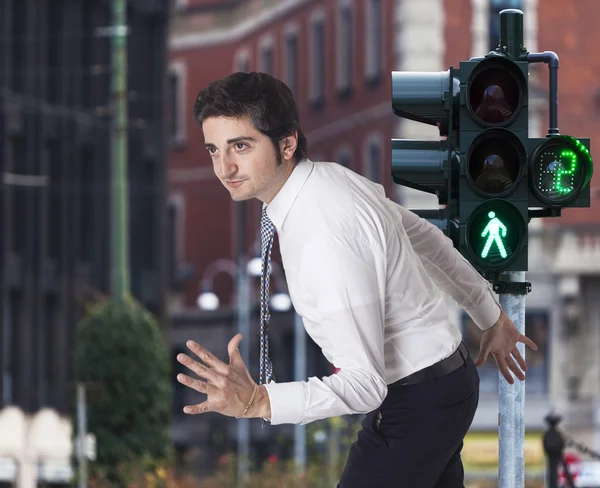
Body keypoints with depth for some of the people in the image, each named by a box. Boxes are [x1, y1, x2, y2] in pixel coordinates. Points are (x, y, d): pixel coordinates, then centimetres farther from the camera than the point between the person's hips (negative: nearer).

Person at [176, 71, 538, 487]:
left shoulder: (326, 240, -32)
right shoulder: (331, 176, -3)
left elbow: (366, 385, -32)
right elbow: (426, 237, 12)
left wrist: (257, 402, -44)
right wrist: (491, 315, 26)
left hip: (415, 405, -9)